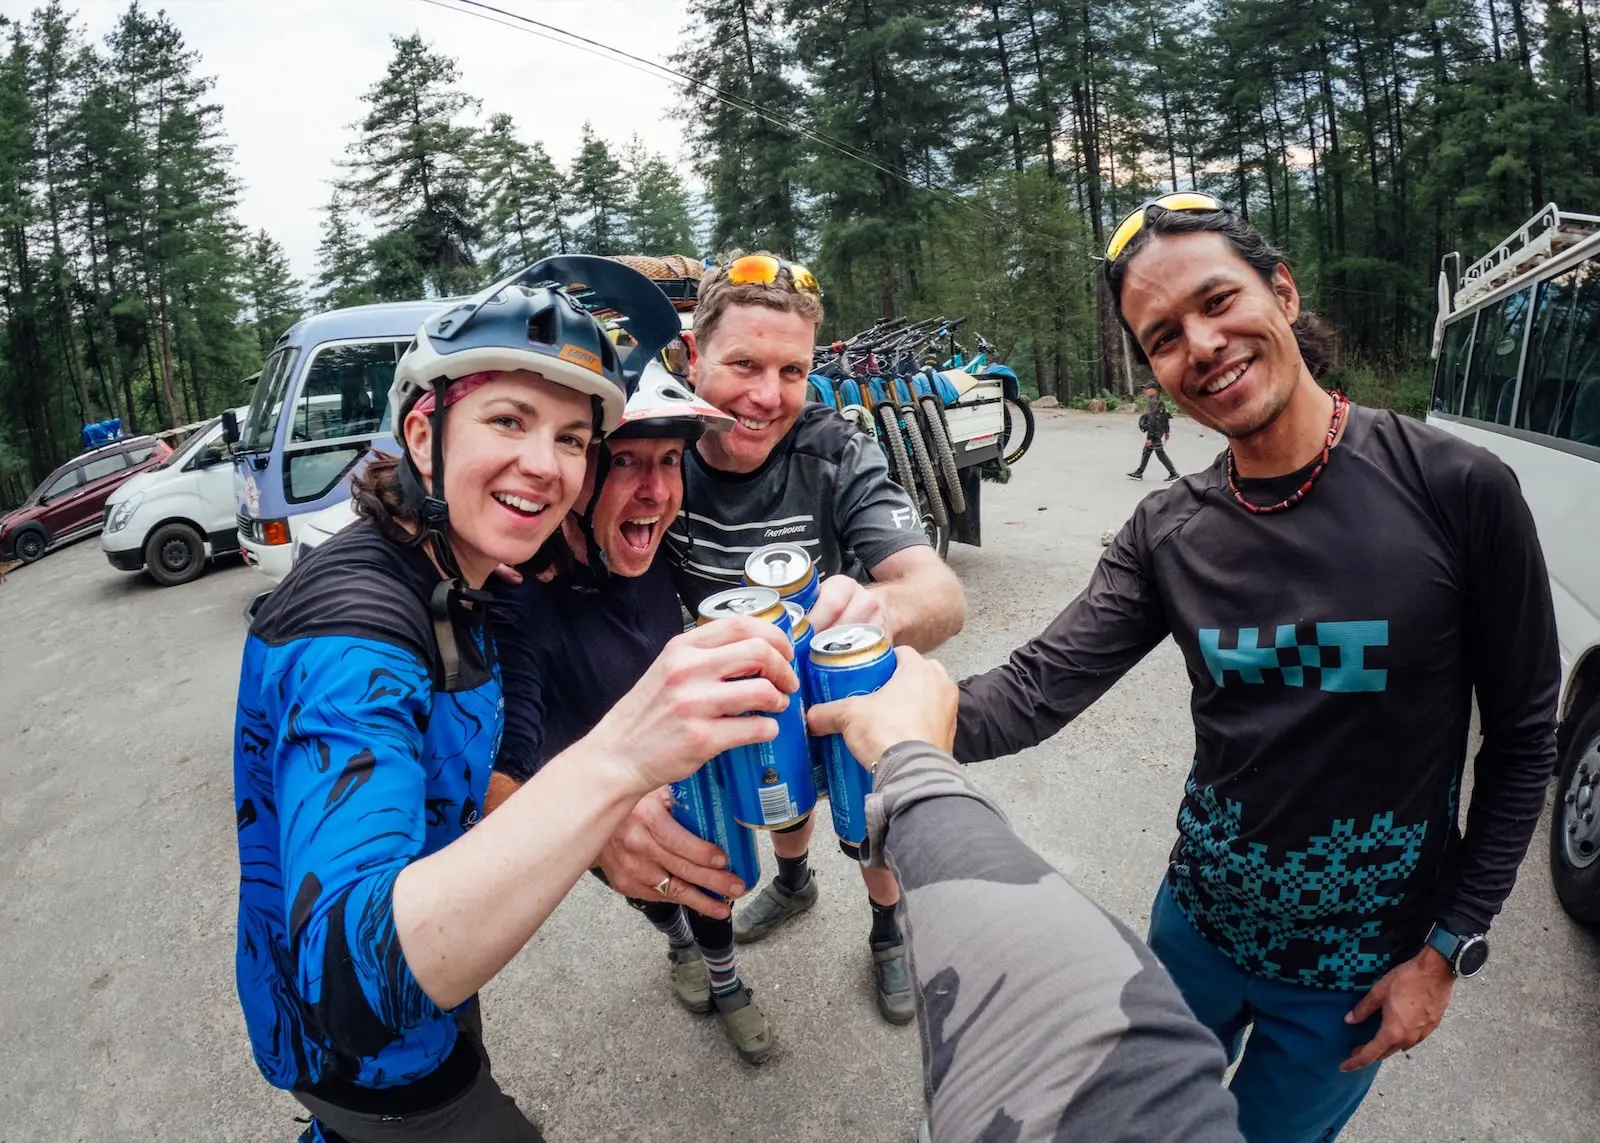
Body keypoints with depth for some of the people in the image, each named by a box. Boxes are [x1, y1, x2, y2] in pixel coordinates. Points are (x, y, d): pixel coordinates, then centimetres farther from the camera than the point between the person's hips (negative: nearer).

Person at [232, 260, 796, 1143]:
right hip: (368, 1061, -8)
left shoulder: (445, 587, -5)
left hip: (419, 995, 8)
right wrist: (614, 765, -60)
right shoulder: (352, 625, -35)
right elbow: (350, 977, -47)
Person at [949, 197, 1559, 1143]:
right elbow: (1038, 689, -18)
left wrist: (1450, 946, -7)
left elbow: (1523, 734, -10)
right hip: (1199, 921, 3)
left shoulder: (1455, 489, -19)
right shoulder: (1169, 533, -10)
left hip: (1358, 963, -2)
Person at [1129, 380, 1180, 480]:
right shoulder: (1160, 402, 7)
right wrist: (1167, 431, 22)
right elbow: (1166, 417, 13)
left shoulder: (1151, 404, -21)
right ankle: (1139, 473, 24)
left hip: (1155, 433, -10)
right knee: (1146, 451, 16)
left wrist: (1149, 438, -22)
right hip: (1160, 430, 10)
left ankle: (1174, 473, 2)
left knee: (1160, 454, -2)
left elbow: (1151, 422, -24)